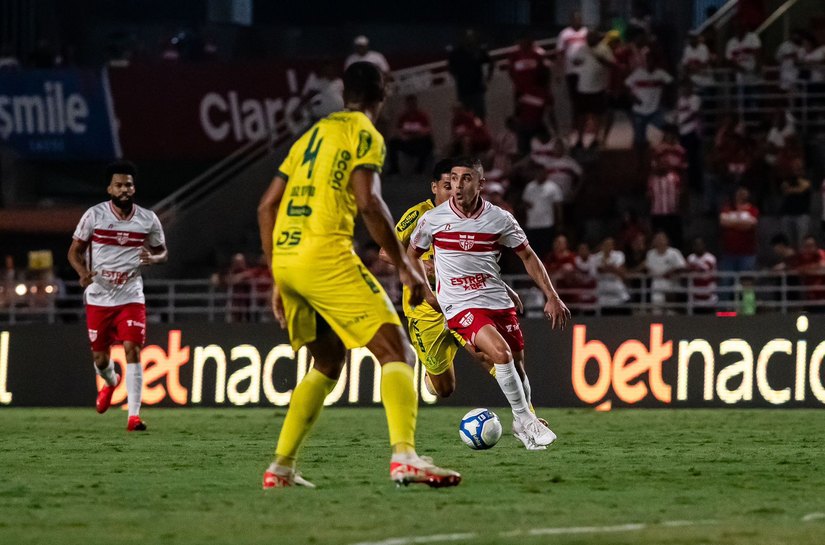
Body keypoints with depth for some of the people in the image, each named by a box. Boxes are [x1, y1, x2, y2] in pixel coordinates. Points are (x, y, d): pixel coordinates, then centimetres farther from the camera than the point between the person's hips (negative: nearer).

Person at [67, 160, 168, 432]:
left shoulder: (148, 220, -1)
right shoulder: (94, 215, -5)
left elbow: (162, 252, 12)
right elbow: (74, 251, 2)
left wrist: (153, 258, -12)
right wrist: (83, 273, -19)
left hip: (131, 296, 0)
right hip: (98, 296, 0)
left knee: (132, 350, -15)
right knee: (100, 357, 9)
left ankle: (134, 415, -14)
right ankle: (111, 382, 47)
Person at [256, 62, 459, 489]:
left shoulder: (313, 134, 24)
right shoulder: (364, 134, 2)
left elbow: (267, 206, 21)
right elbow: (368, 202, -14)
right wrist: (405, 266, -9)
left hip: (284, 257, 8)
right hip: (325, 255, -8)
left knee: (328, 363, 23)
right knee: (396, 353, -8)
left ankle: (280, 467, 18)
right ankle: (404, 456, -28)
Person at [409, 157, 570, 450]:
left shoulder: (500, 219, -1)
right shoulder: (433, 219, -4)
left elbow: (527, 256, 10)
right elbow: (411, 255, 13)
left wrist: (552, 296, 5)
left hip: (498, 302, 3)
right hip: (460, 306, -3)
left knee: (517, 365, 5)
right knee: (501, 353, -25)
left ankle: (522, 424, 32)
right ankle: (527, 422, -14)